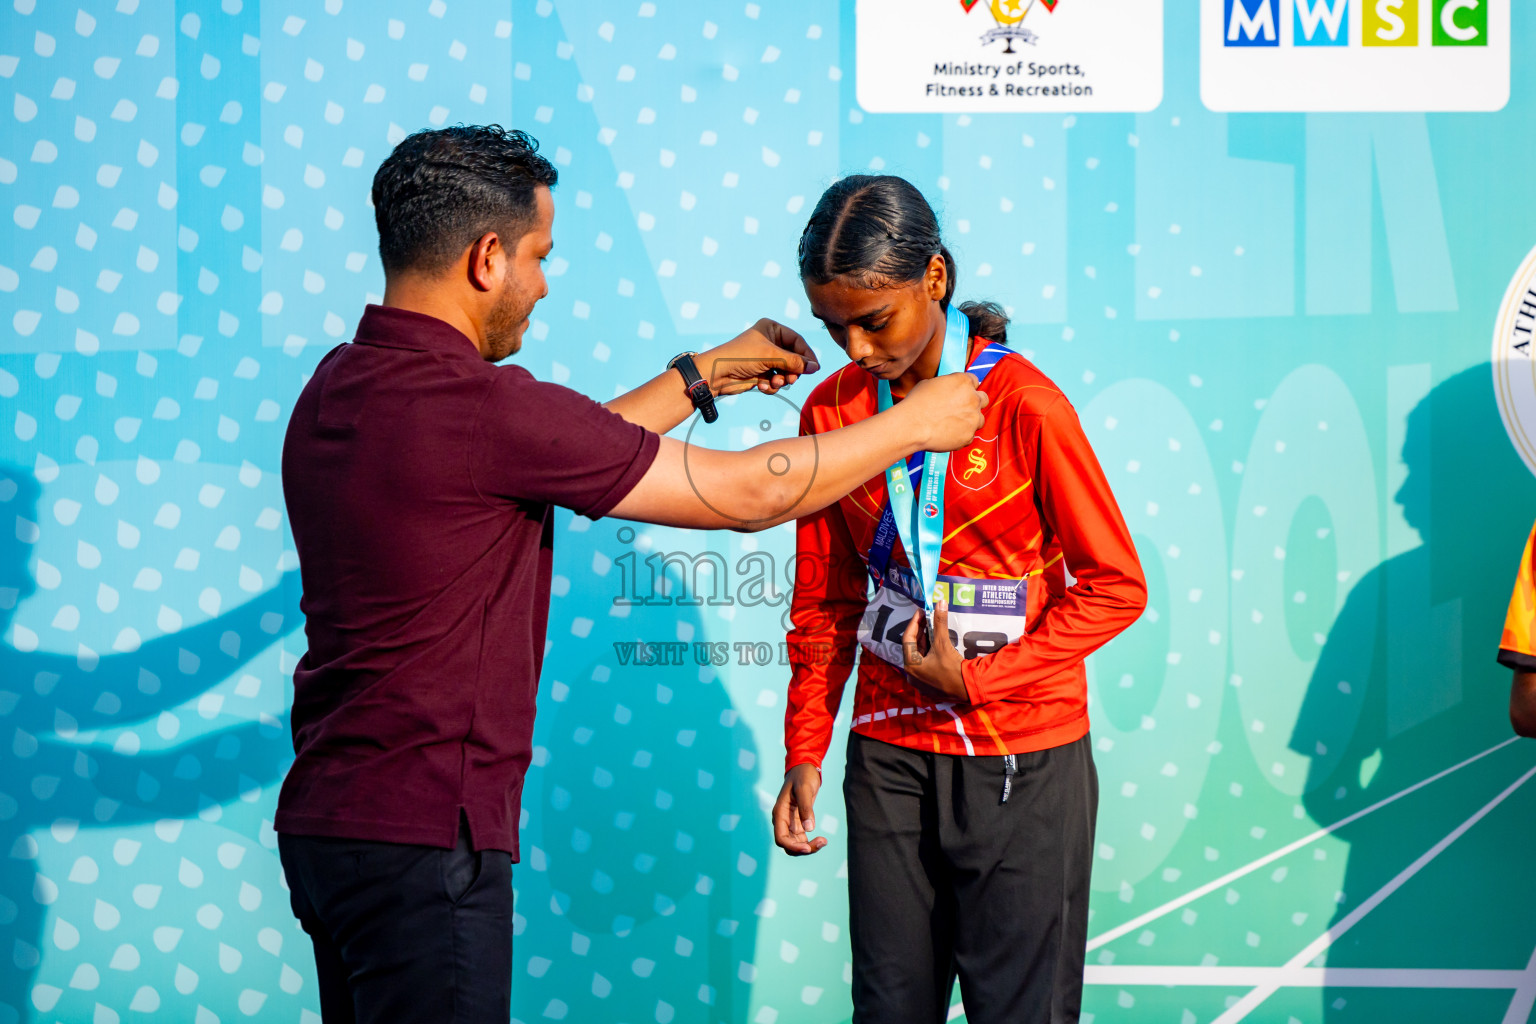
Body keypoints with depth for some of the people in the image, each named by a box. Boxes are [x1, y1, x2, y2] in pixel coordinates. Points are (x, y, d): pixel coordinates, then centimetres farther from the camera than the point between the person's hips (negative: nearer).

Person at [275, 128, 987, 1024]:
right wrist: (915, 424, 2)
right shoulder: (475, 406, -19)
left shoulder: (341, 385, 8)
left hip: (327, 816, 10)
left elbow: (562, 452, 21)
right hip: (420, 838, -10)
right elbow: (749, 494, -12)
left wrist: (705, 376, 27)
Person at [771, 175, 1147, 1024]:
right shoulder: (831, 410, 2)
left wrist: (976, 678, -13)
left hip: (1022, 760, -4)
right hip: (889, 753, 4)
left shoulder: (1023, 404, -12)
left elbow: (1116, 587, -8)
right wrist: (804, 753, 7)